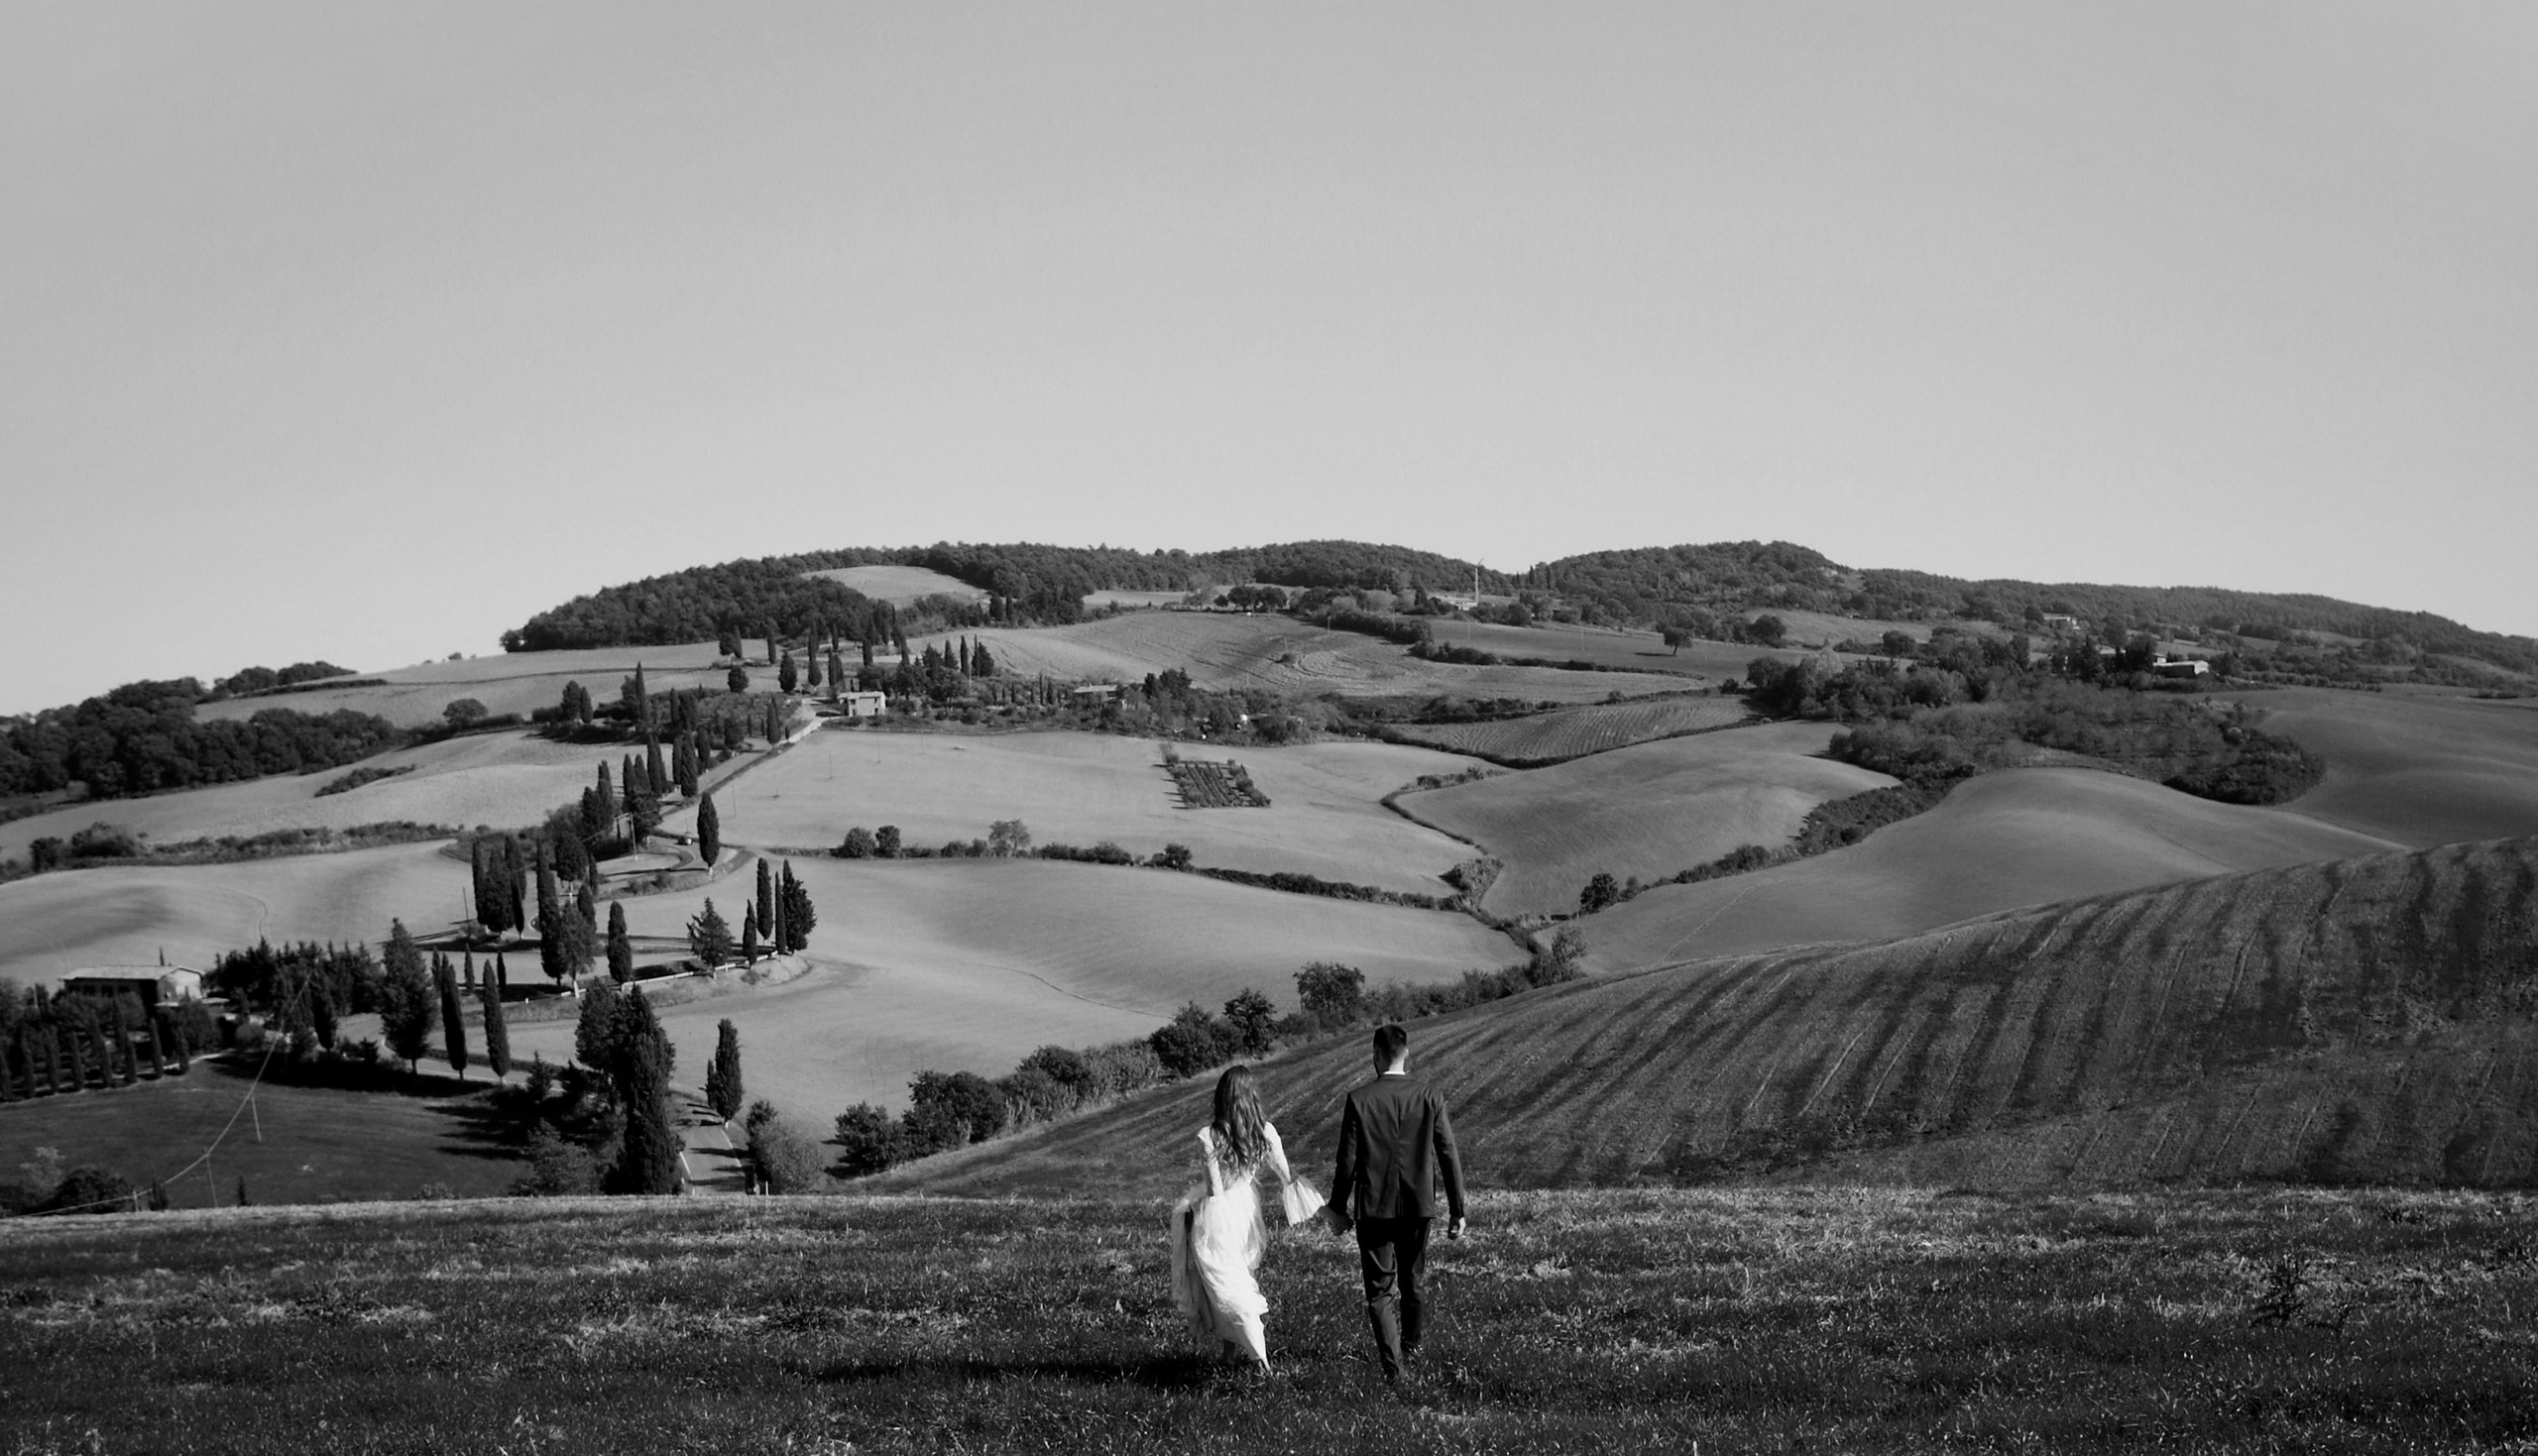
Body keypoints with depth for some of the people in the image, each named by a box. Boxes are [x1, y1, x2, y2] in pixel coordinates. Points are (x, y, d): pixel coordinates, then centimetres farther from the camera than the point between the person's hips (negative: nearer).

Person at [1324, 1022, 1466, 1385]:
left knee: (1380, 1289, 3)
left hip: (1374, 1208, -3)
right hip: (1417, 1205, 3)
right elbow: (1449, 1155, -4)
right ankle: (1411, 1345, 42)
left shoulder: (1359, 1100, -11)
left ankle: (1393, 1365, -8)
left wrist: (1338, 1209, 4)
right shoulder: (1429, 1097, -5)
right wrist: (1457, 1211, 3)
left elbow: (1347, 1160, -8)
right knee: (1414, 1280, 22)